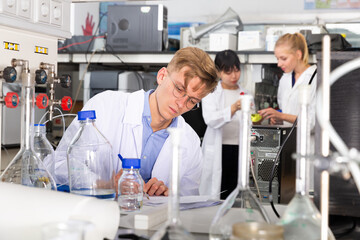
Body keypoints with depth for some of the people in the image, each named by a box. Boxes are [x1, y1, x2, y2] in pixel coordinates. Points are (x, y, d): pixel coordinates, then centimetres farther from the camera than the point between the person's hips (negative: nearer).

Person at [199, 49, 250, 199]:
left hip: (239, 150, 4)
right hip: (218, 151, -3)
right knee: (215, 197, 0)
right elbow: (210, 119, -18)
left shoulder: (244, 94, 12)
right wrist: (234, 108, -33)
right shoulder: (211, 93, -1)